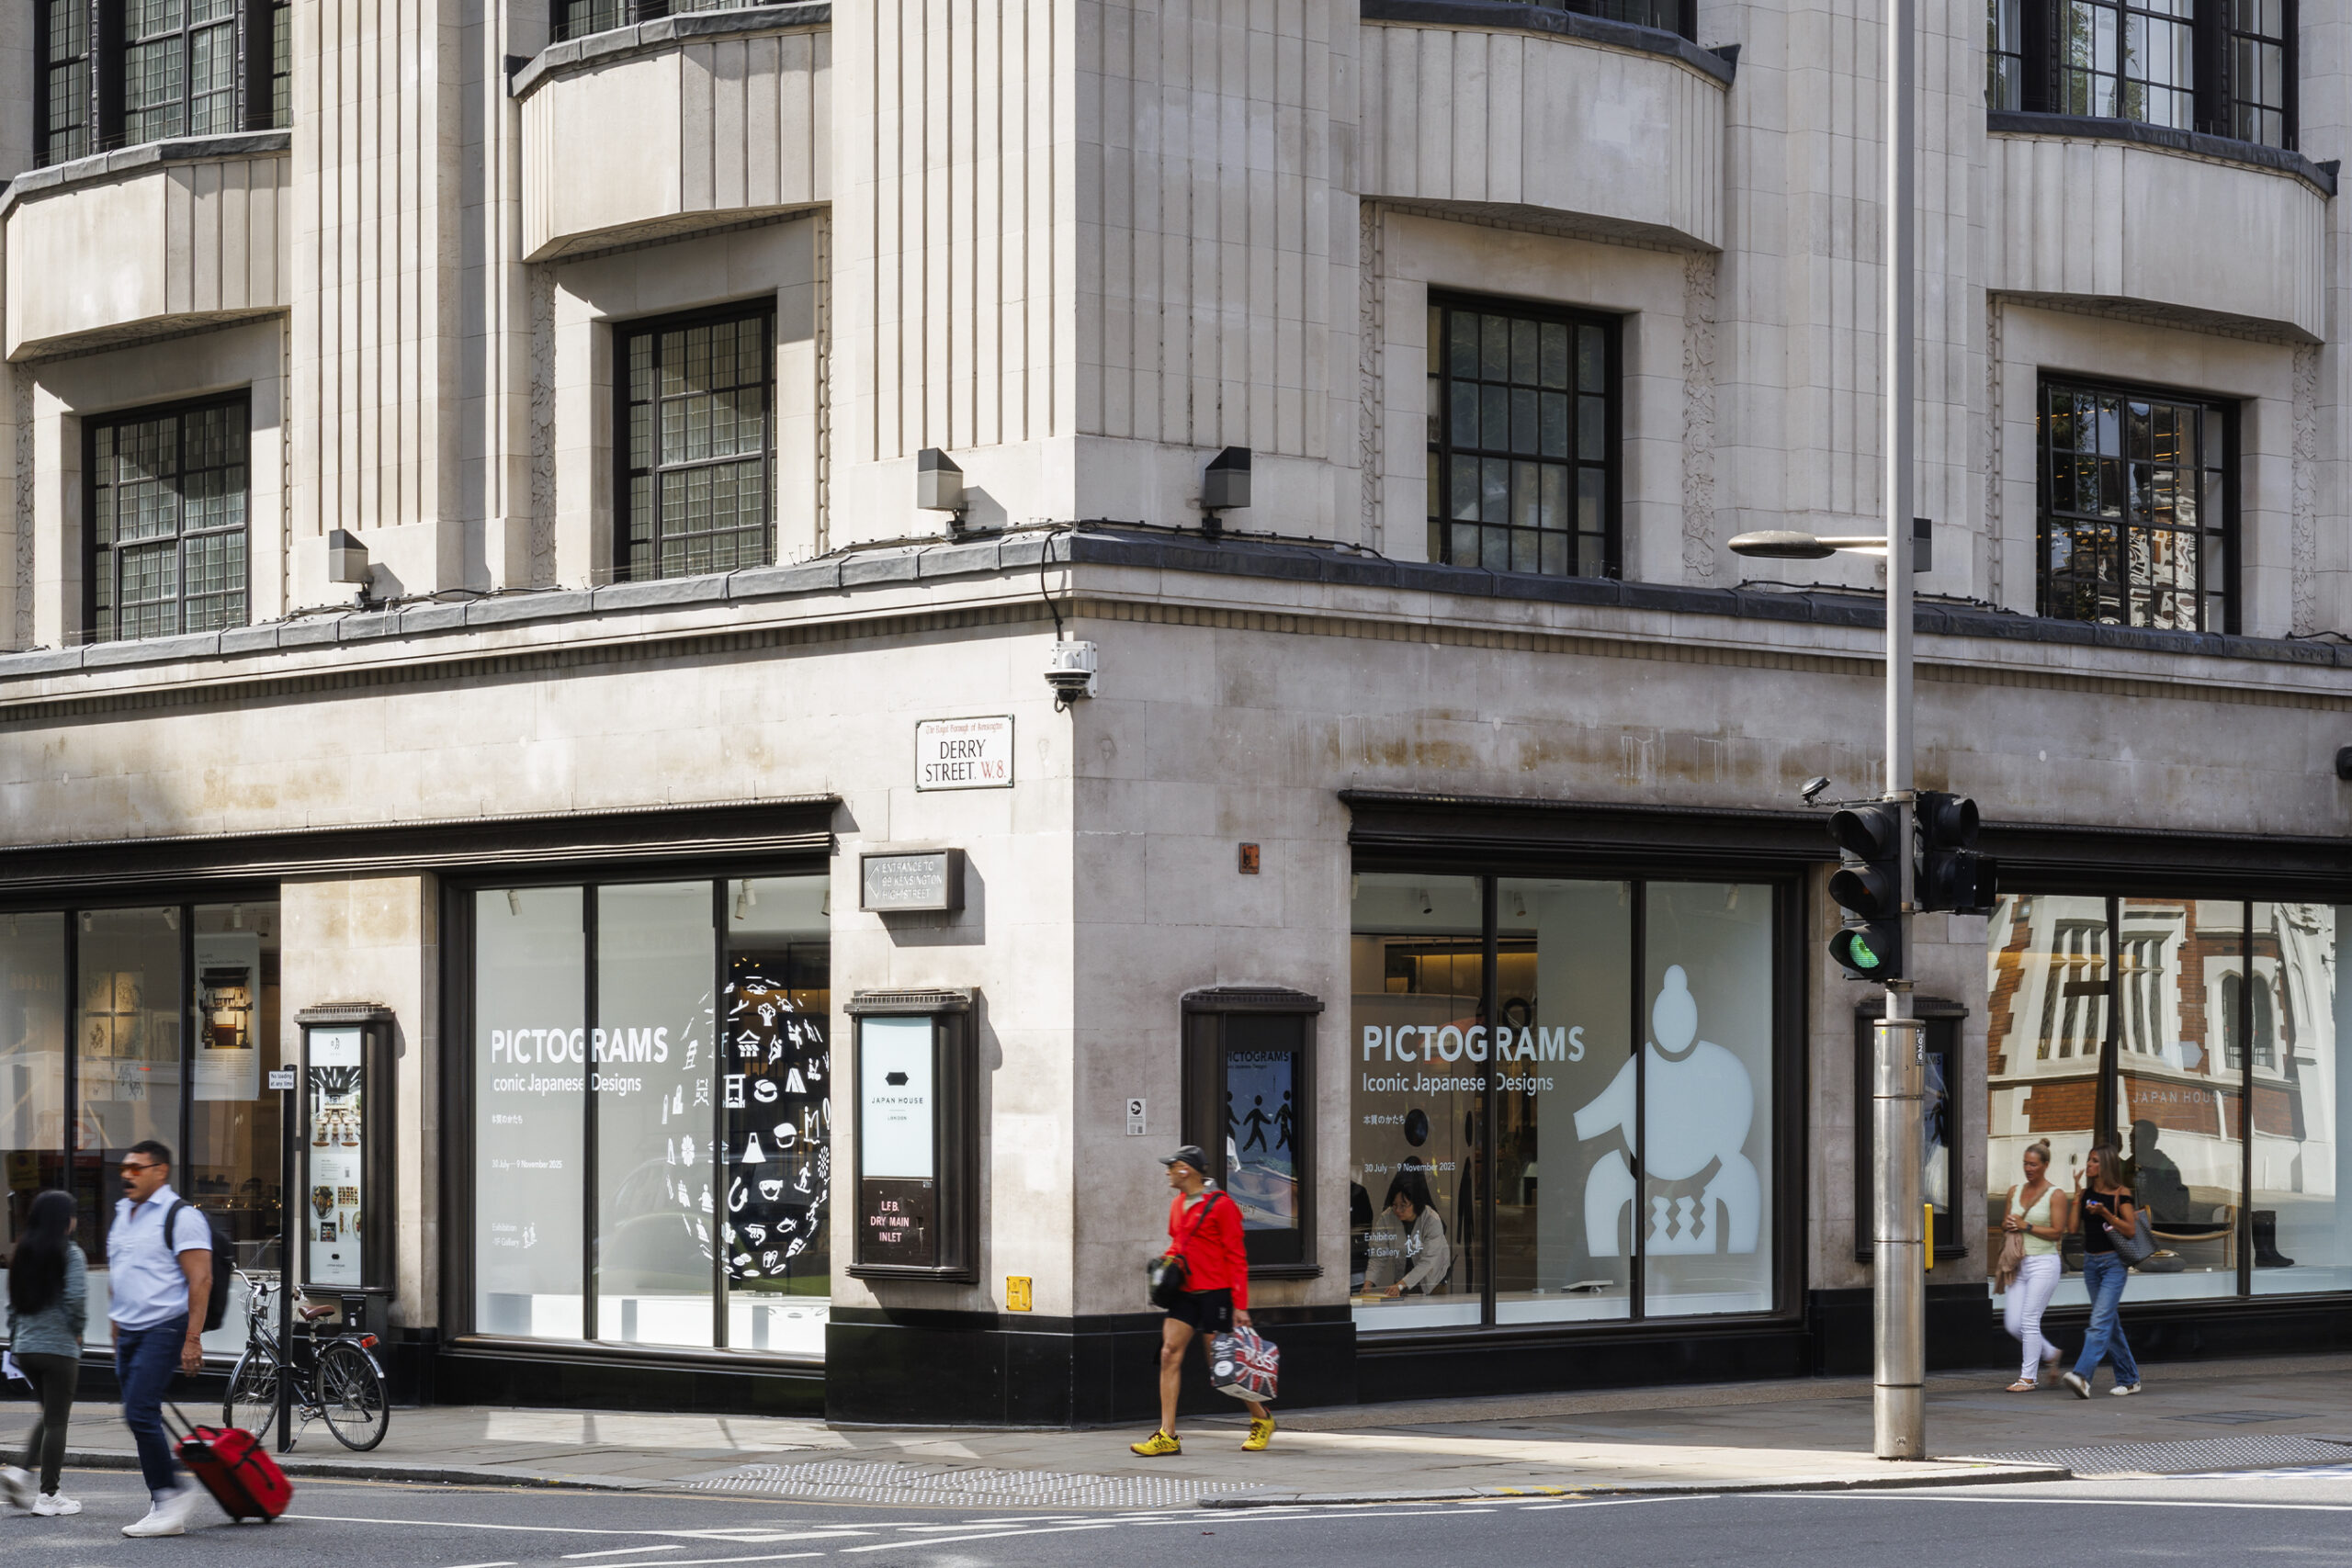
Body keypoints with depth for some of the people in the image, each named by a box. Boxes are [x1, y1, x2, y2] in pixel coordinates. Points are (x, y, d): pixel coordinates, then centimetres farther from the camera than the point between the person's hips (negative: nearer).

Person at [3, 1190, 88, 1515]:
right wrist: (77, 1330, -1)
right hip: (59, 1348, -6)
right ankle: (49, 1495, 2)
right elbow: (77, 1299, -18)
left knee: (48, 1413, 21)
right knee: (57, 1420, 1)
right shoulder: (70, 1254, -10)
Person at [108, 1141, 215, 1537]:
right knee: (142, 1419, 7)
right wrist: (116, 1332, 20)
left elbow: (200, 1280, -15)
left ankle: (173, 1491, -6)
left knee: (140, 1414, -17)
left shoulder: (181, 1217, -9)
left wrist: (193, 1340, -20)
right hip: (128, 1333, 8)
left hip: (163, 1330, -8)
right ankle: (166, 1506, 10)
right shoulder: (122, 1214, 17)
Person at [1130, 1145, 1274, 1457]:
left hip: (1215, 1293, -7)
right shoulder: (1178, 1205, 12)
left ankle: (1262, 1419, 23)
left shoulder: (1221, 1206, -11)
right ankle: (1167, 1436, -9)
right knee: (1169, 1354, -7)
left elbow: (1236, 1257, -11)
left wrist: (1240, 1306, -15)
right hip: (1186, 1294, 7)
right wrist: (1167, 1261, 6)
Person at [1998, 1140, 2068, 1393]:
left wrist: (2026, 1226, -14)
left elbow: (2057, 1231, -11)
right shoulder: (2015, 1191, 12)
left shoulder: (2055, 1195, -5)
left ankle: (2029, 1377, -2)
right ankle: (2049, 1354, 26)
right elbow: (2006, 1222, 22)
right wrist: (2007, 1224, -1)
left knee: (2029, 1321, -10)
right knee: (2012, 1324, 2)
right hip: (2019, 1264, 6)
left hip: (2043, 1263, -6)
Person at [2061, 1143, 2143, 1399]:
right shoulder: (2086, 1194, 9)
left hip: (2114, 1262, -7)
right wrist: (2077, 1195, -1)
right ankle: (2129, 1379, 21)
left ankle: (2082, 1375, -30)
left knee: (2100, 1320, -17)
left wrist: (2105, 1213, -19)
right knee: (2111, 1324, 12)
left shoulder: (2120, 1194, -6)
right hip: (2091, 1262, 7)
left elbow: (2131, 1230, -10)